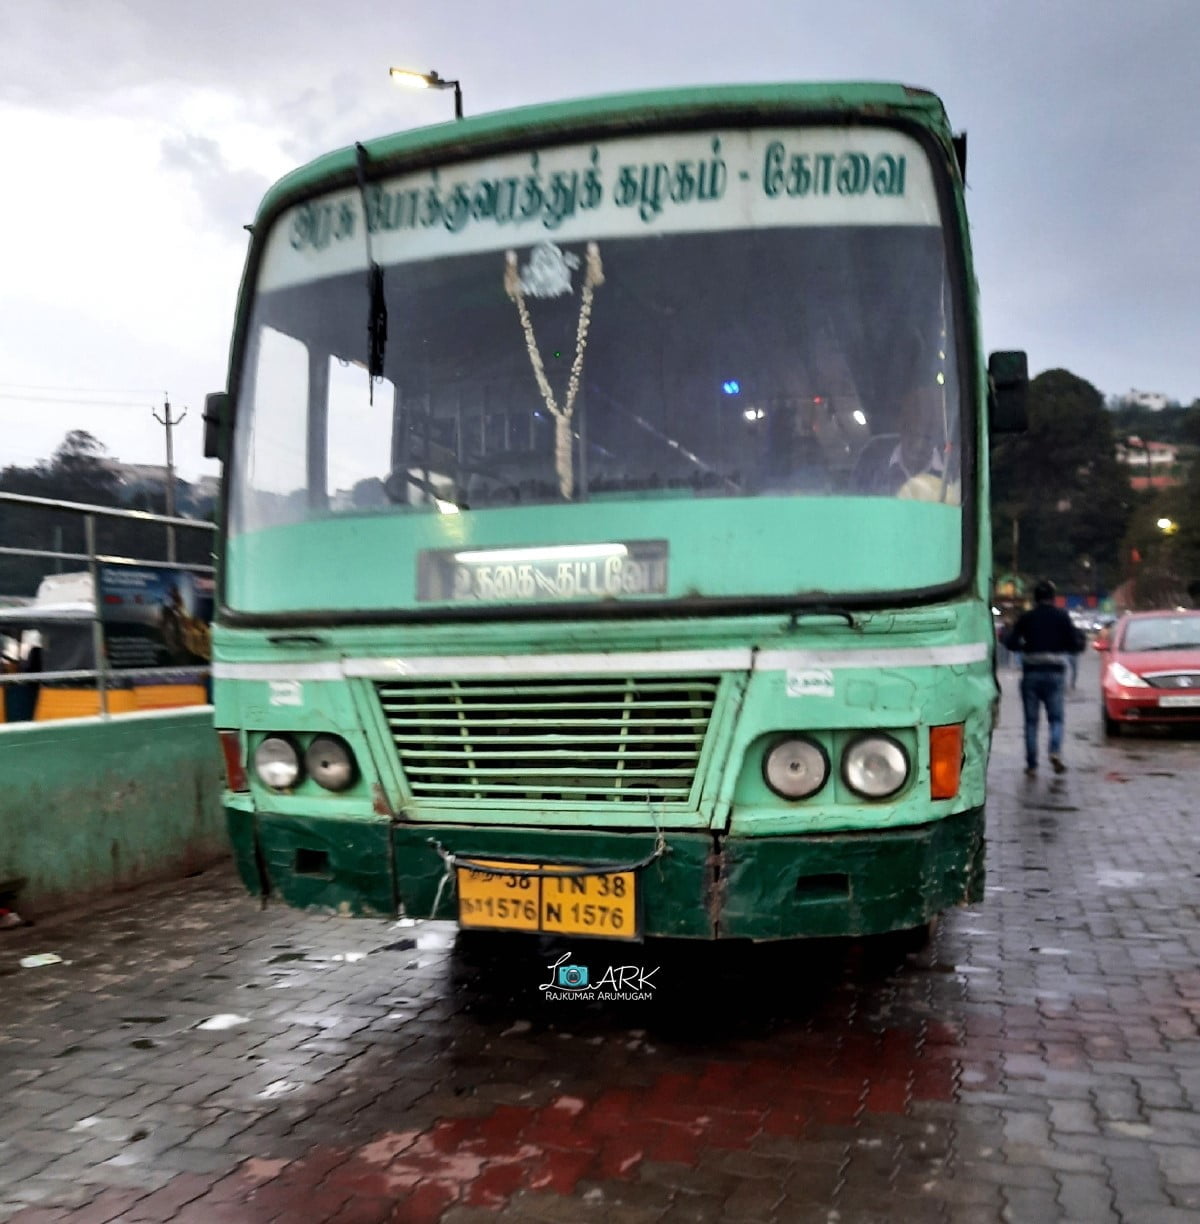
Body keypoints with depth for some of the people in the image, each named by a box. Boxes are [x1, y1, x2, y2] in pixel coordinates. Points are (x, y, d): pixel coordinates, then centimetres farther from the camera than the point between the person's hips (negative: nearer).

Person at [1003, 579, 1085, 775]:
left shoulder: (1026, 617, 1)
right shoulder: (1062, 617, 1)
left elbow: (1010, 642, -2)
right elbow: (1076, 645, -1)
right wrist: (1079, 636, 20)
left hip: (1031, 673, 0)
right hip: (1055, 672, 0)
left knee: (1031, 720, 5)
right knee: (1056, 717, 9)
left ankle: (1031, 764, 3)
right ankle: (1056, 751, -16)